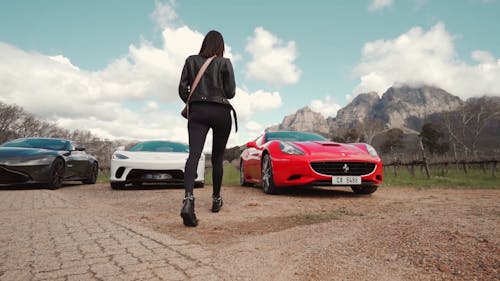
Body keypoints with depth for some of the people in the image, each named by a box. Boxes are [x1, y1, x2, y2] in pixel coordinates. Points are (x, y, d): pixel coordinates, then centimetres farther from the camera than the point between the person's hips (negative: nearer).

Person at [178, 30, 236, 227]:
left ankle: (188, 198, -33)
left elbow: (182, 89, 5)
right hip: (221, 112, 0)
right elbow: (231, 92, 0)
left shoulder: (191, 60, 10)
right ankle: (216, 199, 23)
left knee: (194, 155, -12)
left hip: (198, 111, 1)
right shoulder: (225, 63, 5)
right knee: (217, 158, 11)